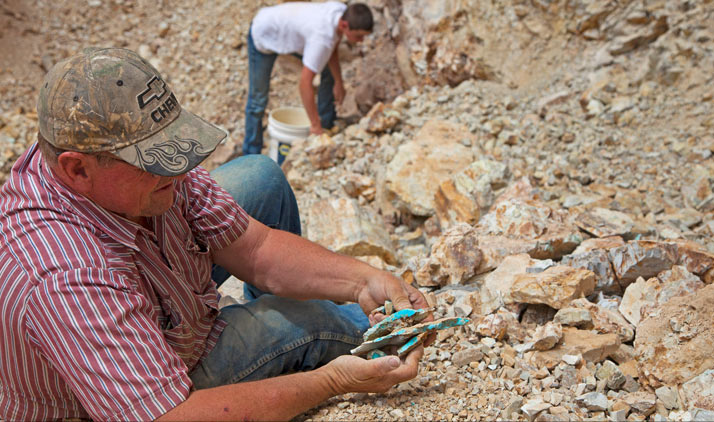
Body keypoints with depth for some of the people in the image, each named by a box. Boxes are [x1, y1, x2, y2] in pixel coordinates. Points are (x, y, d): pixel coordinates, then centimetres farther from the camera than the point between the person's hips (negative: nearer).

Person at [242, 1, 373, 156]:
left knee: (331, 70, 4)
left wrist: (339, 82, -4)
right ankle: (252, 156, 14)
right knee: (258, 101, -2)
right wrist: (315, 124, -34)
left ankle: (327, 124, 16)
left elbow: (332, 49, -1)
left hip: (288, 28, 8)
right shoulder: (323, 37, -43)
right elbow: (305, 82, -40)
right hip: (263, 36, -8)